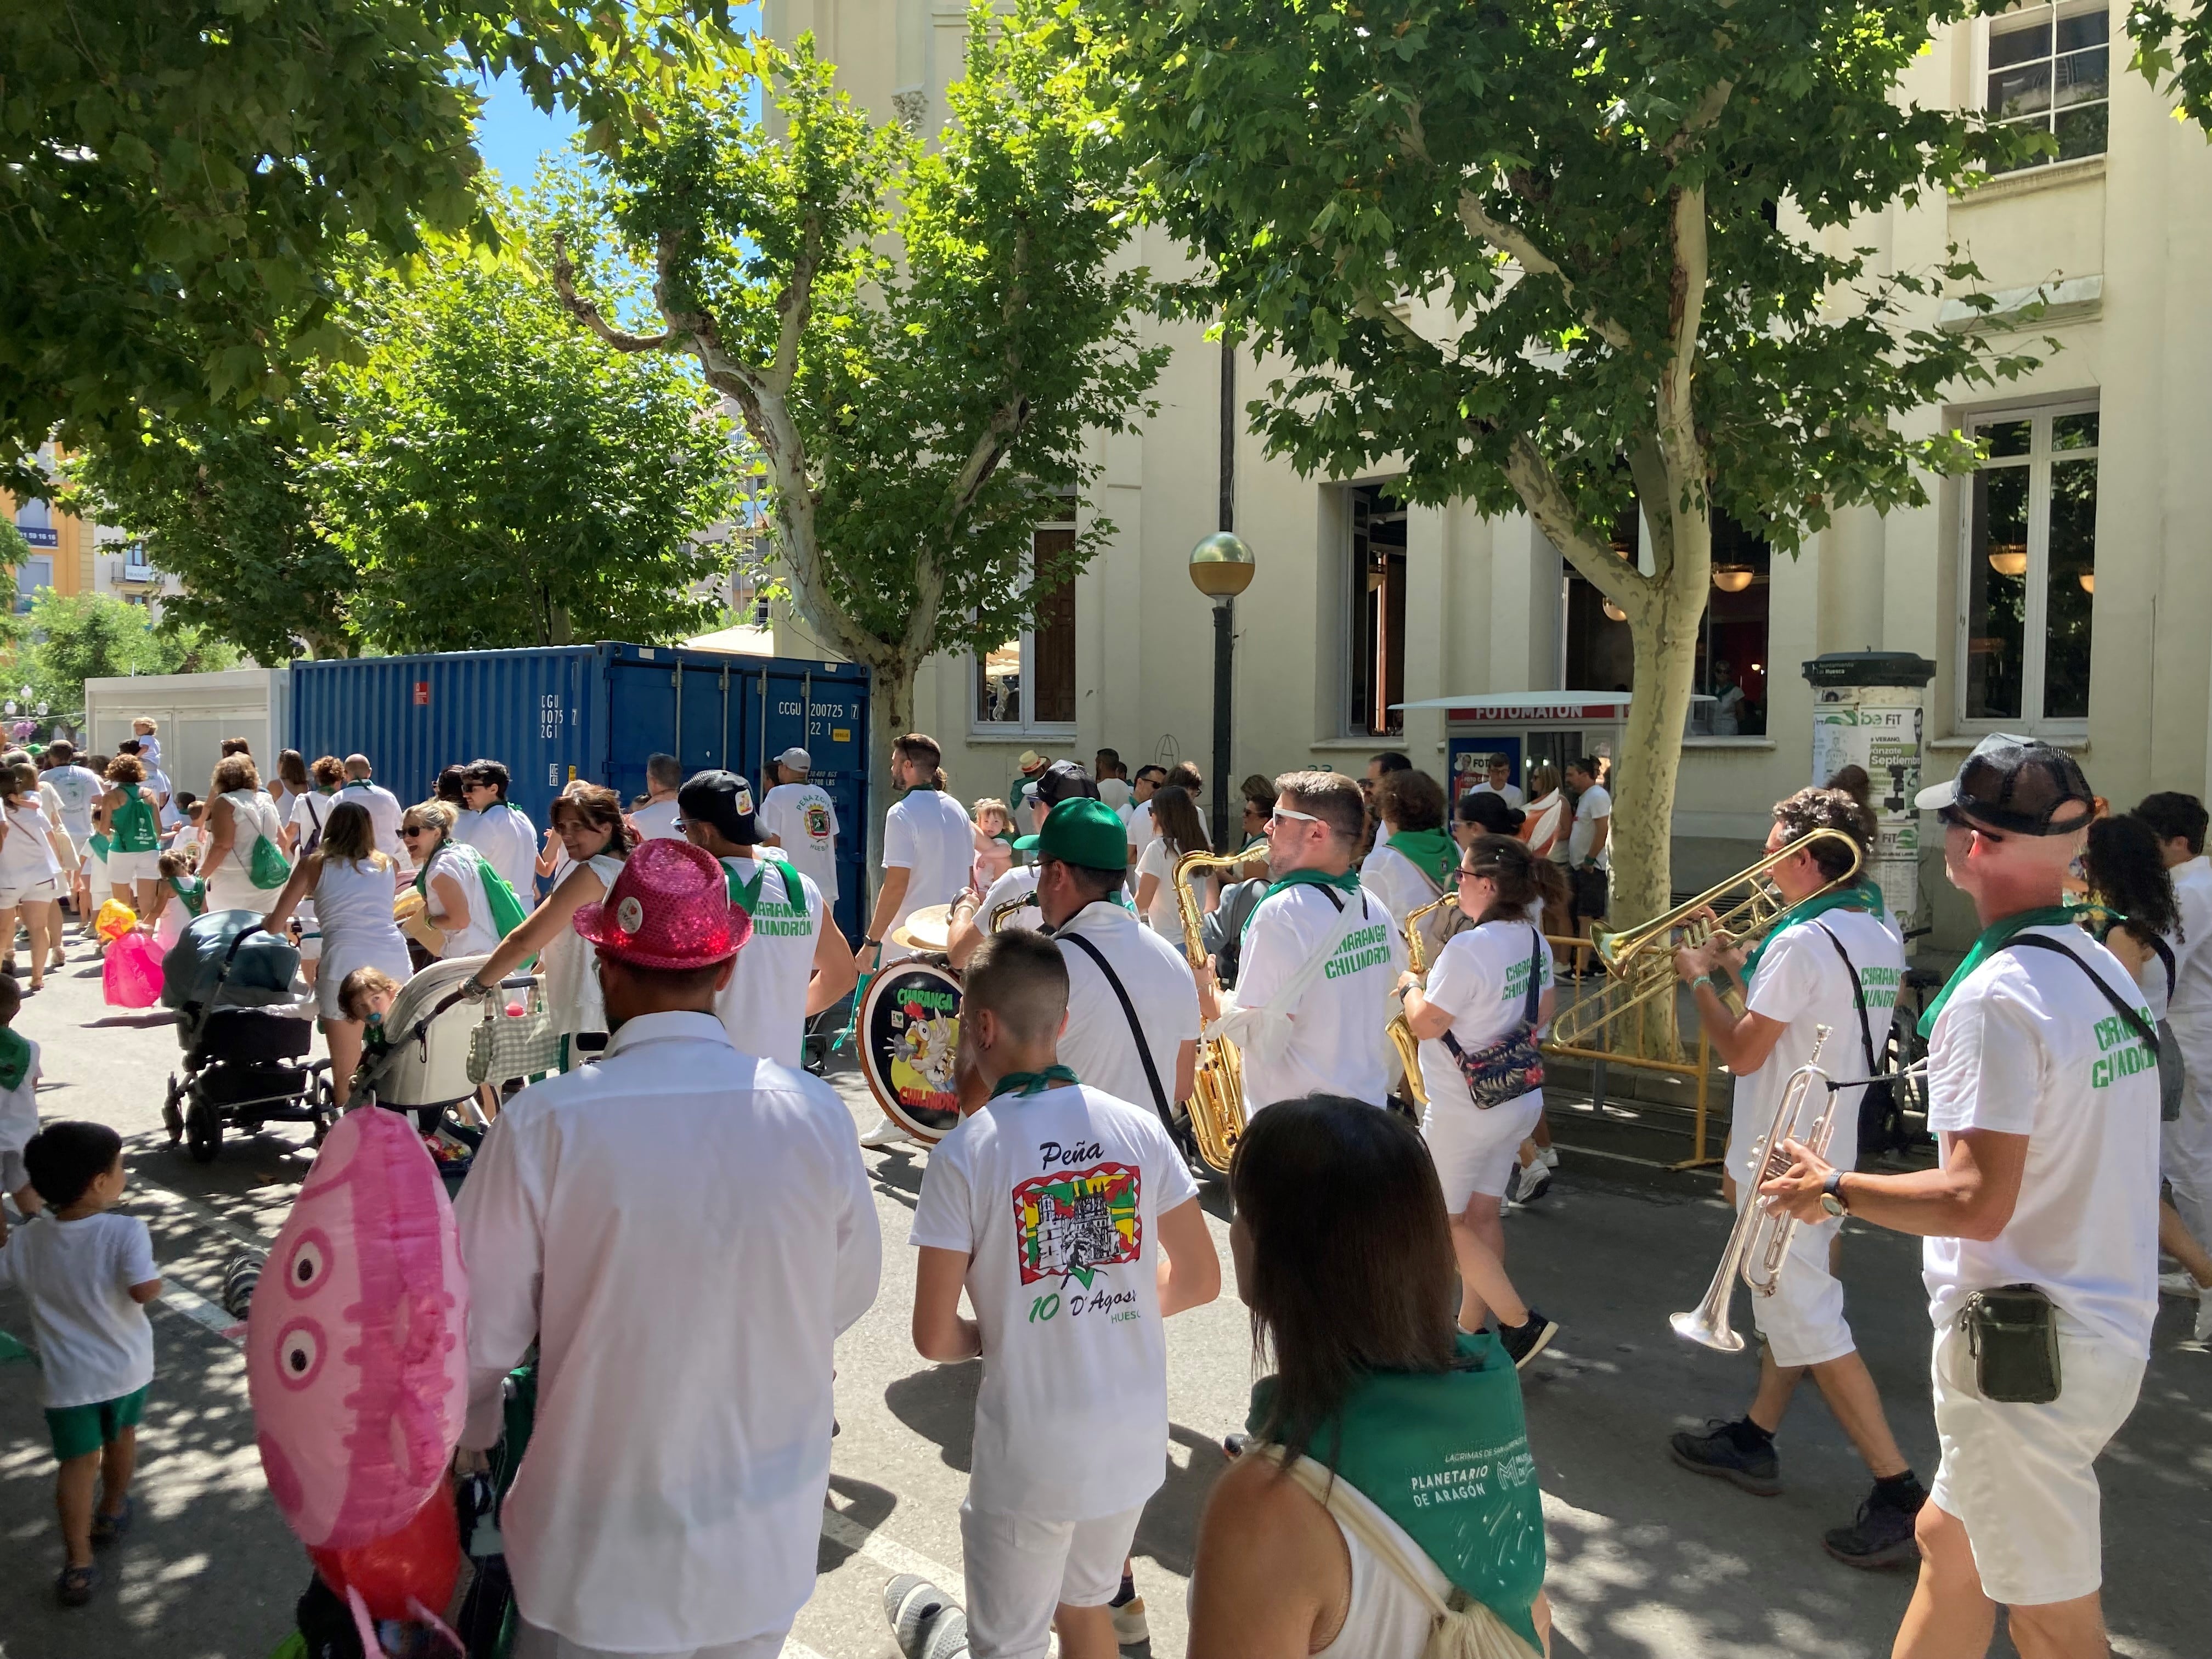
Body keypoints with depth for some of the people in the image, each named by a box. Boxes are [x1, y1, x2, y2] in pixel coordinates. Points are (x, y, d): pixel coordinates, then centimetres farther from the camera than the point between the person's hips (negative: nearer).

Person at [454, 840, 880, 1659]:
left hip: (602, 1556, -2)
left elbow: (482, 1327, -10)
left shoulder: (544, 1123, -21)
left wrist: (471, 1440, 12)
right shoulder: (817, 1115, -14)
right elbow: (849, 1294, 0)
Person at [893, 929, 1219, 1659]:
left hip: (1030, 1454, -4)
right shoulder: (1138, 1127, -6)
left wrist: (994, 1336, 6)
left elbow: (934, 1338, -14)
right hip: (1136, 1438, 4)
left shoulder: (965, 1153, -16)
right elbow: (1200, 1280, 1)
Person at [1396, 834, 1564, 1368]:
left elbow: (1425, 1024, -20)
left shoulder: (1468, 949, -26)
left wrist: (1411, 985, -2)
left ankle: (1520, 1321, 6)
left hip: (1463, 1108, -8)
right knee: (1482, 1214, 17)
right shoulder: (1534, 942, 1)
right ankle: (1471, 1329, 28)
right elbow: (1542, 1014, 13)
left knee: (1441, 1222, 7)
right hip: (1520, 1099, 8)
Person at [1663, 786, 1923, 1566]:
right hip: (1833, 1145, 10)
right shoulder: (1879, 936, 6)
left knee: (1807, 1321, -3)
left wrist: (1700, 978, -6)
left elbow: (1742, 1053, -19)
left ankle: (1899, 1493, 0)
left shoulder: (1802, 942, -23)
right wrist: (1746, 966, 13)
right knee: (1791, 1300, 19)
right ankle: (1755, 1437, 33)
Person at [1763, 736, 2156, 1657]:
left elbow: (1976, 1202, -27)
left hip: (2026, 1349, -9)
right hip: (2113, 1329, 9)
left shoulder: (1996, 998, -23)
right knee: (1951, 1540, 23)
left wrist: (1834, 1190, -14)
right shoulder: (2104, 970, 6)